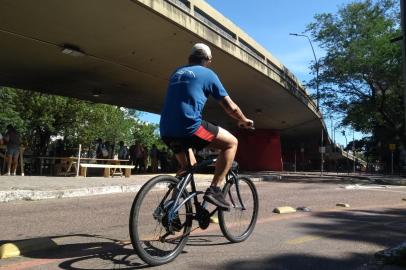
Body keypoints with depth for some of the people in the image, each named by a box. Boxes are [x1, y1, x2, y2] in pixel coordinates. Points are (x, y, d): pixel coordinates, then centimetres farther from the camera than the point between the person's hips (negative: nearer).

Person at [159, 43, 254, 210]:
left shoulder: (177, 72, 24)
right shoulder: (208, 74, 8)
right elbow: (231, 107, 10)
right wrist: (244, 121, 29)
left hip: (166, 132, 7)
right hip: (189, 127, -7)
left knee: (187, 169, 29)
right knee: (231, 143, 9)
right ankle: (214, 189, 0)